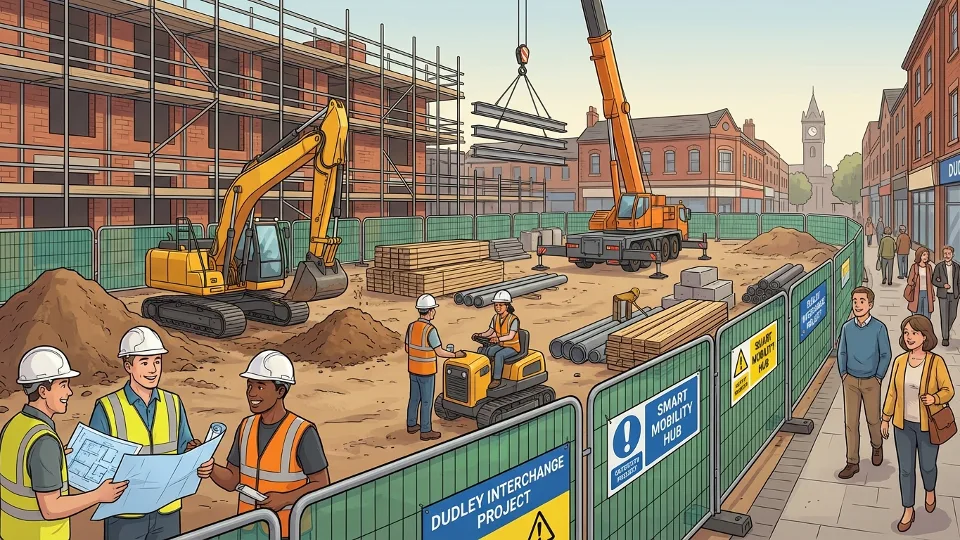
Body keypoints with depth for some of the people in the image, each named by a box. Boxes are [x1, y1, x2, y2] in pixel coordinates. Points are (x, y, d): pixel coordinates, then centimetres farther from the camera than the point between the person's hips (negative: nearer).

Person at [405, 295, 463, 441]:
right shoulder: (430, 330, -24)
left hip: (413, 369, 7)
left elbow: (407, 348, 8)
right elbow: (439, 352, -19)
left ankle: (411, 425, 31)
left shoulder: (411, 326, -1)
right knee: (426, 401, 3)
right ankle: (425, 431, 12)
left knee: (414, 398, 19)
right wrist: (456, 355, -5)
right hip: (426, 371, -7)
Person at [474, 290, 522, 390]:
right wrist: (480, 335, -11)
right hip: (500, 345, 7)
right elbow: (490, 332, 8)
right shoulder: (496, 318, 3)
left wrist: (498, 338, -44)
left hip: (512, 347, -7)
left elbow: (511, 336, -28)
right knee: (482, 351, -12)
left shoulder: (513, 319, -19)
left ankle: (497, 379, -30)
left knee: (498, 355, -36)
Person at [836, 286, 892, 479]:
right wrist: (843, 373, 1)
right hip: (850, 381, 2)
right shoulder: (847, 327, -2)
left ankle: (877, 447, 43)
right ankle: (853, 462, 11)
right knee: (851, 422, 3)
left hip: (871, 382, -2)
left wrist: (878, 377, -5)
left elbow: (885, 355, -2)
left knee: (873, 419, 13)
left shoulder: (879, 328, -10)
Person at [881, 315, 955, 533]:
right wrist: (886, 419, 8)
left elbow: (948, 390, -7)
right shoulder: (899, 361, -5)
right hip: (903, 424, 2)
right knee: (906, 469, 10)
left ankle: (930, 491, 51)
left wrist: (934, 398, -29)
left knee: (927, 465, 17)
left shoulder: (936, 362, -15)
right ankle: (908, 511, 26)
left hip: (927, 425, -2)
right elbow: (892, 392, 4)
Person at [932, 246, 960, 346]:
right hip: (943, 295, -3)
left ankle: (947, 330, 40)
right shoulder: (938, 266, -7)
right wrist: (943, 285, -21)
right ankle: (945, 338, 3)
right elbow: (934, 281, -4)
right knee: (944, 316, -4)